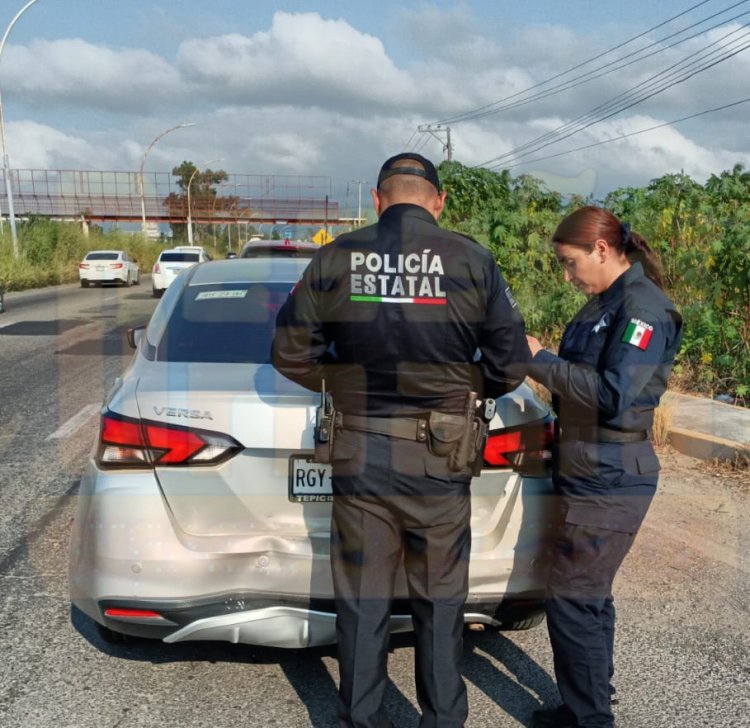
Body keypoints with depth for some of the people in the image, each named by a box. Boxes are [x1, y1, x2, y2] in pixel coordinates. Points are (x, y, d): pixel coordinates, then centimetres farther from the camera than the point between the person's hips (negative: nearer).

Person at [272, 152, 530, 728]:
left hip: (359, 453, 1)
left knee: (362, 599, 14)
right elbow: (512, 364, -3)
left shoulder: (334, 259, -2)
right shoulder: (472, 260, -5)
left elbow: (291, 355, 1)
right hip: (439, 458, 0)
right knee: (440, 599, 17)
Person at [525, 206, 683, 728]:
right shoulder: (604, 303, 14)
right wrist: (542, 361, 5)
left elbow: (613, 395, -24)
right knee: (590, 597, 19)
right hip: (590, 475, 10)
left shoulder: (644, 308, -16)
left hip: (609, 484, -10)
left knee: (572, 602, -2)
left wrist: (540, 361, -17)